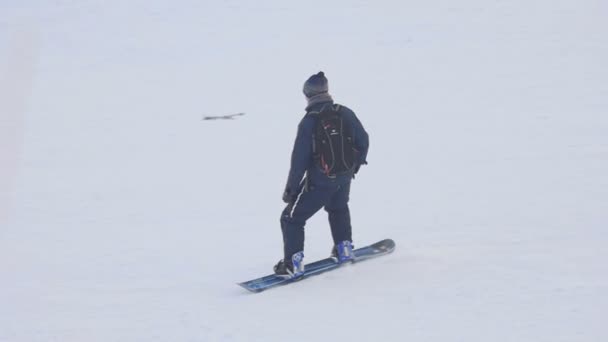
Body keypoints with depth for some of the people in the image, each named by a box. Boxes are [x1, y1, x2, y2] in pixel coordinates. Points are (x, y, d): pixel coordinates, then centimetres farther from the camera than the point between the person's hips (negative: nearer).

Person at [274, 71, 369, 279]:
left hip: (319, 182, -5)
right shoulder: (345, 114, -5)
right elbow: (363, 141, 8)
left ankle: (293, 264, -1)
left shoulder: (309, 122, -17)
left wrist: (290, 189, -6)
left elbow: (300, 159, -15)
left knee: (292, 218, 6)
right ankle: (344, 249, 37)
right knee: (338, 209, 36)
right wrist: (356, 164, 26)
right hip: (344, 178, 5)